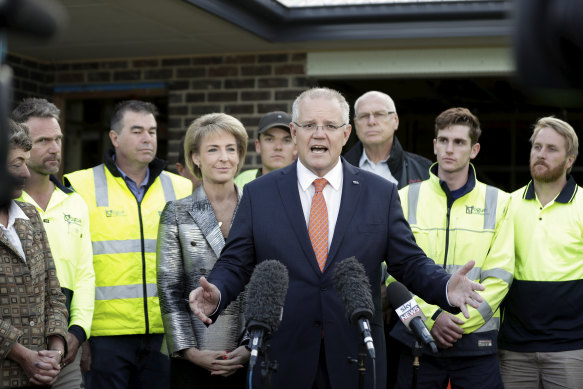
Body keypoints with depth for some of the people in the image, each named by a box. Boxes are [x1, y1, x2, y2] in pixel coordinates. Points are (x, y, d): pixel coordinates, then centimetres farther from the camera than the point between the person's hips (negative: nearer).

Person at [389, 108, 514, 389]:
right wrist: (431, 317, -12)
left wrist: (461, 322, -10)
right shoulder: (406, 198, 5)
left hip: (476, 339, 0)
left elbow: (499, 277, -1)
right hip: (418, 337, 0)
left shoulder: (498, 202, 6)